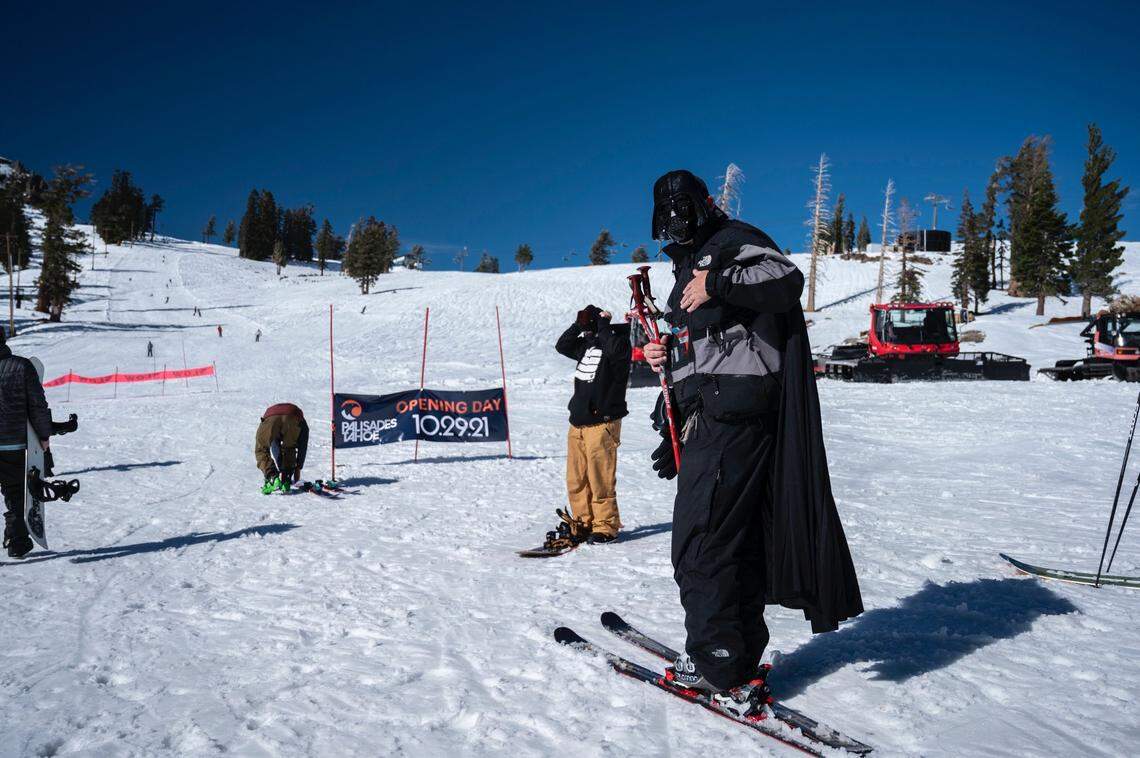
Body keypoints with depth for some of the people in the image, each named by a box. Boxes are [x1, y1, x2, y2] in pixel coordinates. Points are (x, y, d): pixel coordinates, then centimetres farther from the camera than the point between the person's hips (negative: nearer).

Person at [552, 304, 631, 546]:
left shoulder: (619, 339, -5)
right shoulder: (587, 344, 16)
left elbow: (615, 348, -27)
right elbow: (562, 346, 19)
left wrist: (603, 326, -13)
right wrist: (578, 325, 6)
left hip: (602, 423, -7)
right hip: (578, 422, 7)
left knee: (600, 479, -5)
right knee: (575, 480, 8)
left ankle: (606, 526, 7)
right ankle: (582, 523, 19)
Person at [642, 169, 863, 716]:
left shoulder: (733, 242, -2)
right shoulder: (690, 263, 27)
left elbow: (787, 278, -22)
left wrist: (719, 284, -28)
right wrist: (663, 354, 12)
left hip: (734, 410, -10)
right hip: (710, 414, 10)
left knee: (699, 540, -10)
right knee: (734, 538, 12)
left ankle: (723, 670, -1)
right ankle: (738, 662, 21)